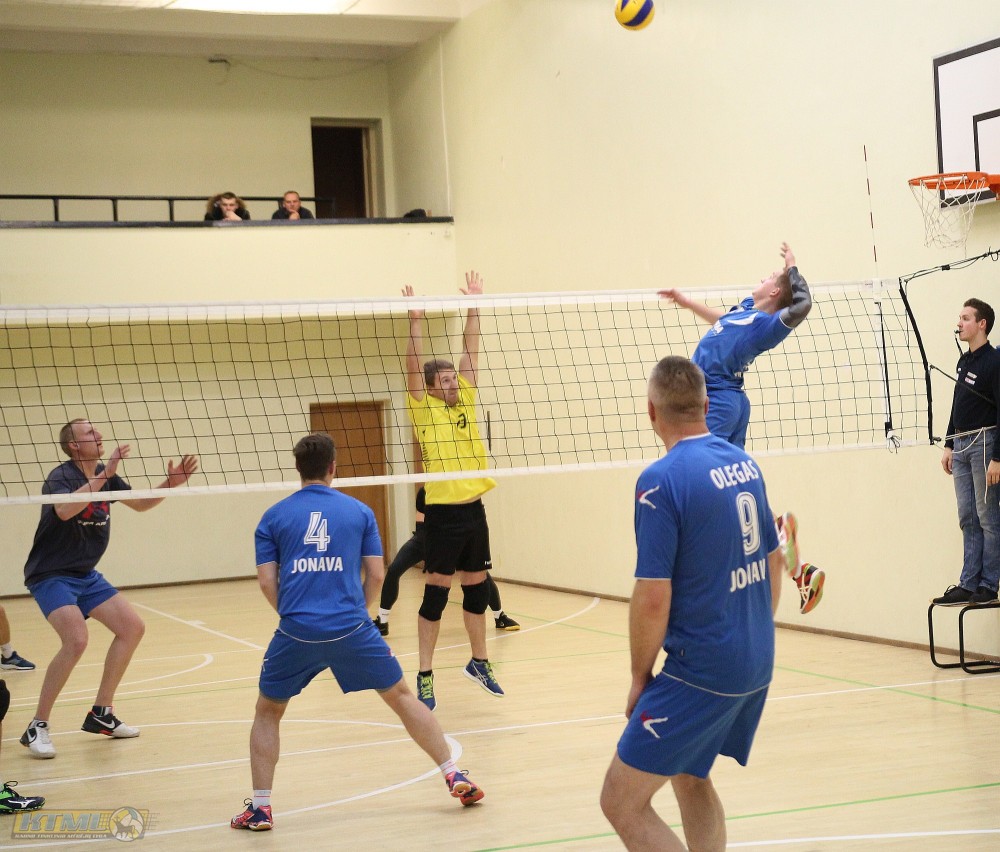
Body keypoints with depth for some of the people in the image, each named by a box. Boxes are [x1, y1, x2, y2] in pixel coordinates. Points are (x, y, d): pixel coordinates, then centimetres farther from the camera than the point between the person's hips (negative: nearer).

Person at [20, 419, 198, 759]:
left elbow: (140, 504, 16)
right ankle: (37, 728, -16)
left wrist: (170, 483, 0)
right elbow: (65, 510, -41)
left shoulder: (105, 475, 3)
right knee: (76, 640, -27)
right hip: (51, 575, -8)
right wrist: (103, 475, -41)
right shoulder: (60, 477, -19)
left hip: (85, 575, 8)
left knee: (133, 628, 4)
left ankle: (101, 714, 15)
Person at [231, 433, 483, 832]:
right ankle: (455, 777, 14)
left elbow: (267, 581, 4)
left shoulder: (273, 517, 9)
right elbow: (376, 574, 6)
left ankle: (259, 807, 12)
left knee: (267, 712, 19)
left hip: (296, 633, 0)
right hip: (351, 629, 0)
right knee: (401, 697, 16)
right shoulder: (359, 511, 9)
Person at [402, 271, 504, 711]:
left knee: (477, 589, 14)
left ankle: (479, 662, 27)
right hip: (443, 513, -5)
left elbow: (470, 352, 8)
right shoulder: (424, 411, -2)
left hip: (474, 510, 5)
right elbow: (414, 367, -13)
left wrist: (473, 308, 4)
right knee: (436, 594, -2)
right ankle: (425, 675, 5)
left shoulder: (465, 403, 10)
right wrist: (415, 322, -21)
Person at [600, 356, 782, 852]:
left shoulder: (661, 481, -18)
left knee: (622, 801, -2)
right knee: (689, 776, 27)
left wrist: (639, 677, -5)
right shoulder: (744, 463, 6)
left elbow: (653, 598, -19)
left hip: (702, 671, -9)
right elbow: (775, 560, 15)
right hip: (757, 666, 9)